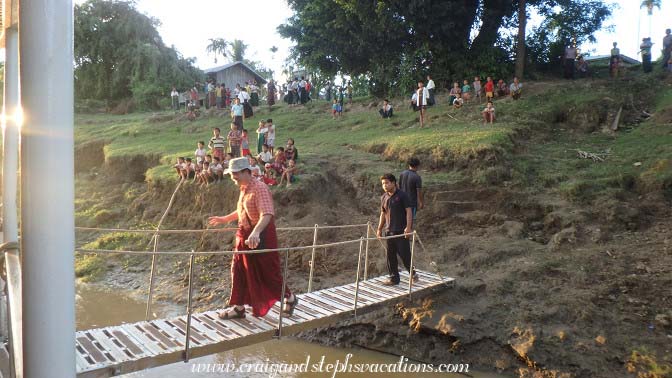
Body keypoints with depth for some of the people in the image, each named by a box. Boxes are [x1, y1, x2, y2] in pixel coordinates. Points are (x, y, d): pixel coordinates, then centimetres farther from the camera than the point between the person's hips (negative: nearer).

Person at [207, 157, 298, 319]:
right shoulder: (244, 189, 9)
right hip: (244, 236, 9)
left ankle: (290, 298, 25)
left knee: (268, 273, 3)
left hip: (261, 237, -9)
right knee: (238, 271, 11)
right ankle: (238, 307, 24)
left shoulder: (259, 188, -20)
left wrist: (256, 232, -49)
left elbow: (267, 215, -33)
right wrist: (224, 219, 35)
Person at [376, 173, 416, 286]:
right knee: (391, 256, 8)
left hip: (401, 231, -6)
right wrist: (379, 229, 15)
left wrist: (408, 227, -19)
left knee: (404, 254, -1)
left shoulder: (402, 196, -7)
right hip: (388, 231, 6)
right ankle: (394, 278, 18)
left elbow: (409, 211, -10)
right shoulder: (383, 198, 10)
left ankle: (412, 273, 21)